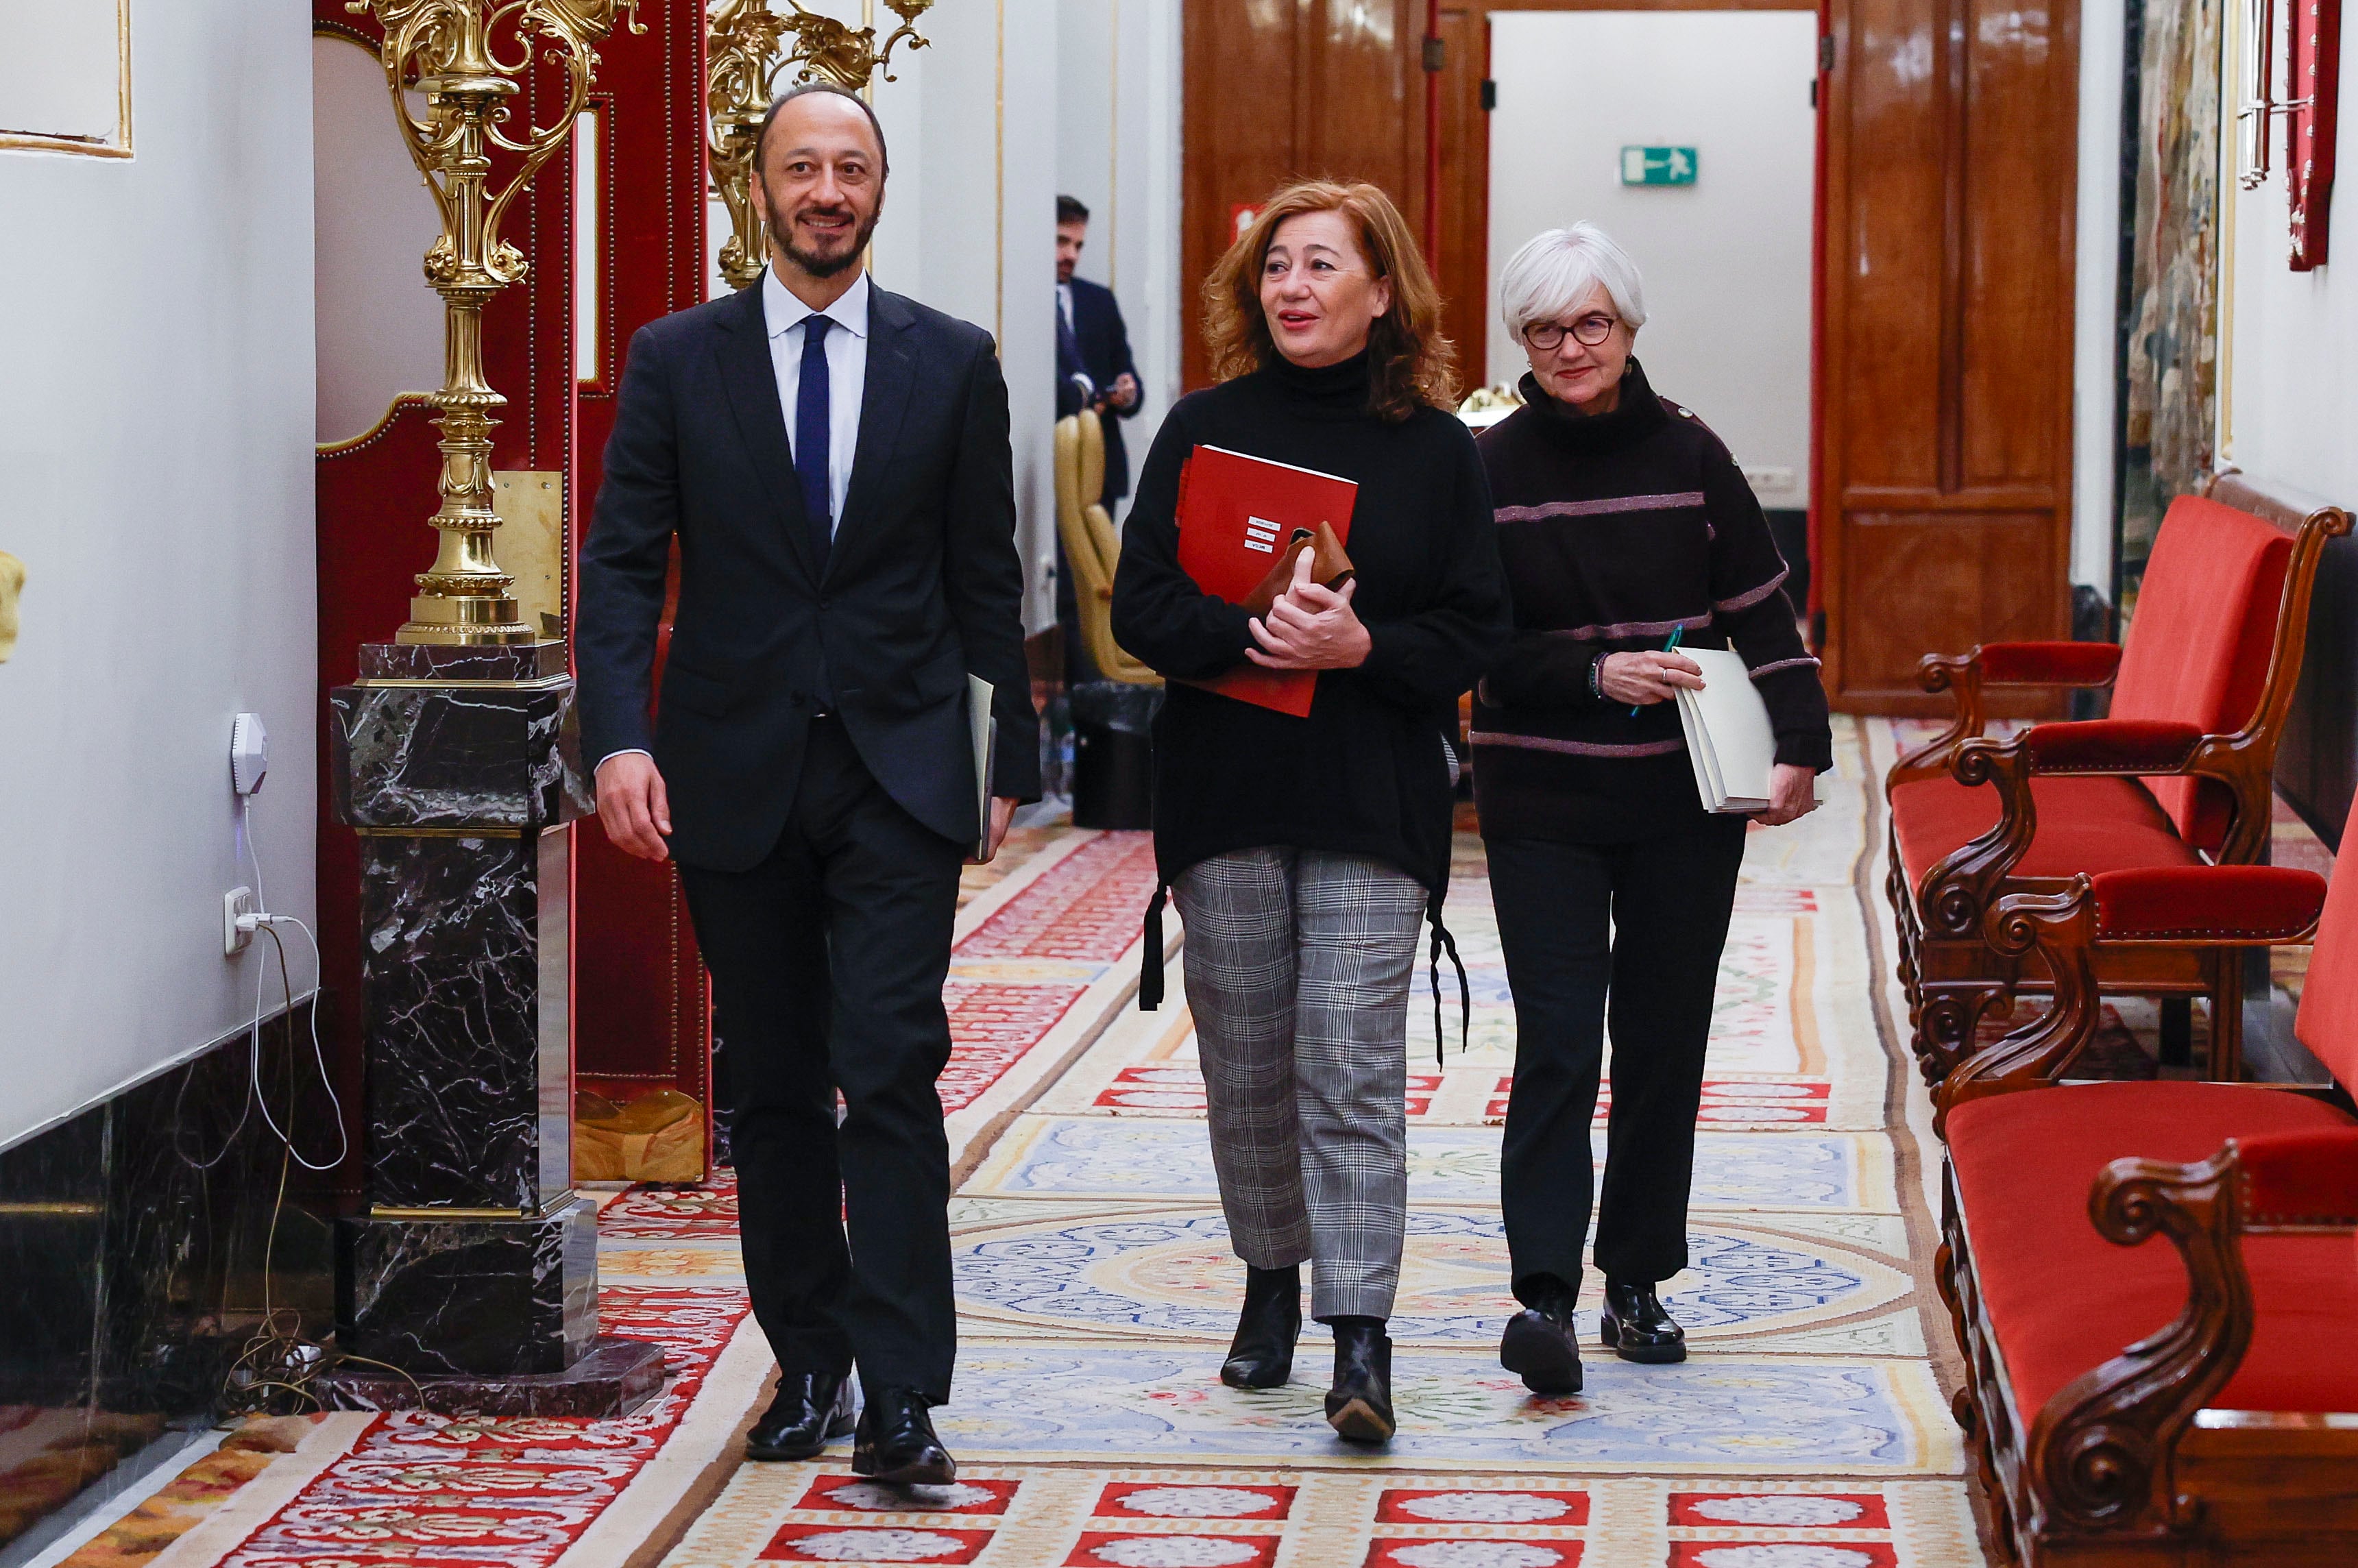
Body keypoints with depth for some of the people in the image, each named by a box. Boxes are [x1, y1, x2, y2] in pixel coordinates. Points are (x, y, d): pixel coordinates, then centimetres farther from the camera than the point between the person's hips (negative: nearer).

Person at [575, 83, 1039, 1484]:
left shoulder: (953, 361, 5)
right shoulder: (677, 359, 4)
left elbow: (986, 575, 8)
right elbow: (624, 563, 0)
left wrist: (1011, 757, 7)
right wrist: (621, 737, -13)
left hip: (900, 771, -1)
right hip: (736, 774, 1)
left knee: (892, 1071, -11)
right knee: (774, 1088, 9)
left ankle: (900, 1398, -10)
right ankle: (809, 1364, 21)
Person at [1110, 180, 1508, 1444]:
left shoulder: (1435, 448, 4)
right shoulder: (1204, 429, 6)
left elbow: (1476, 630, 2)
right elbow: (1140, 605, 0)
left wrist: (1360, 644, -16)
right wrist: (1253, 632, -18)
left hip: (1375, 799, -2)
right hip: (1224, 787, 2)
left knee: (1352, 1064, -9)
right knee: (1246, 1059, 8)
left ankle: (1361, 1338, -10)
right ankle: (1270, 1285, 27)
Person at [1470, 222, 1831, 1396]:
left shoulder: (1689, 456, 4)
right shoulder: (1489, 468, -1)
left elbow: (1762, 611, 4)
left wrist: (1800, 744, -8)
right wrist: (1595, 675, -16)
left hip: (1683, 804, 2)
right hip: (1542, 803, -2)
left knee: (1665, 1041, 7)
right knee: (1558, 1043, -11)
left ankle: (1638, 1279, 18)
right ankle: (1542, 1293, -15)